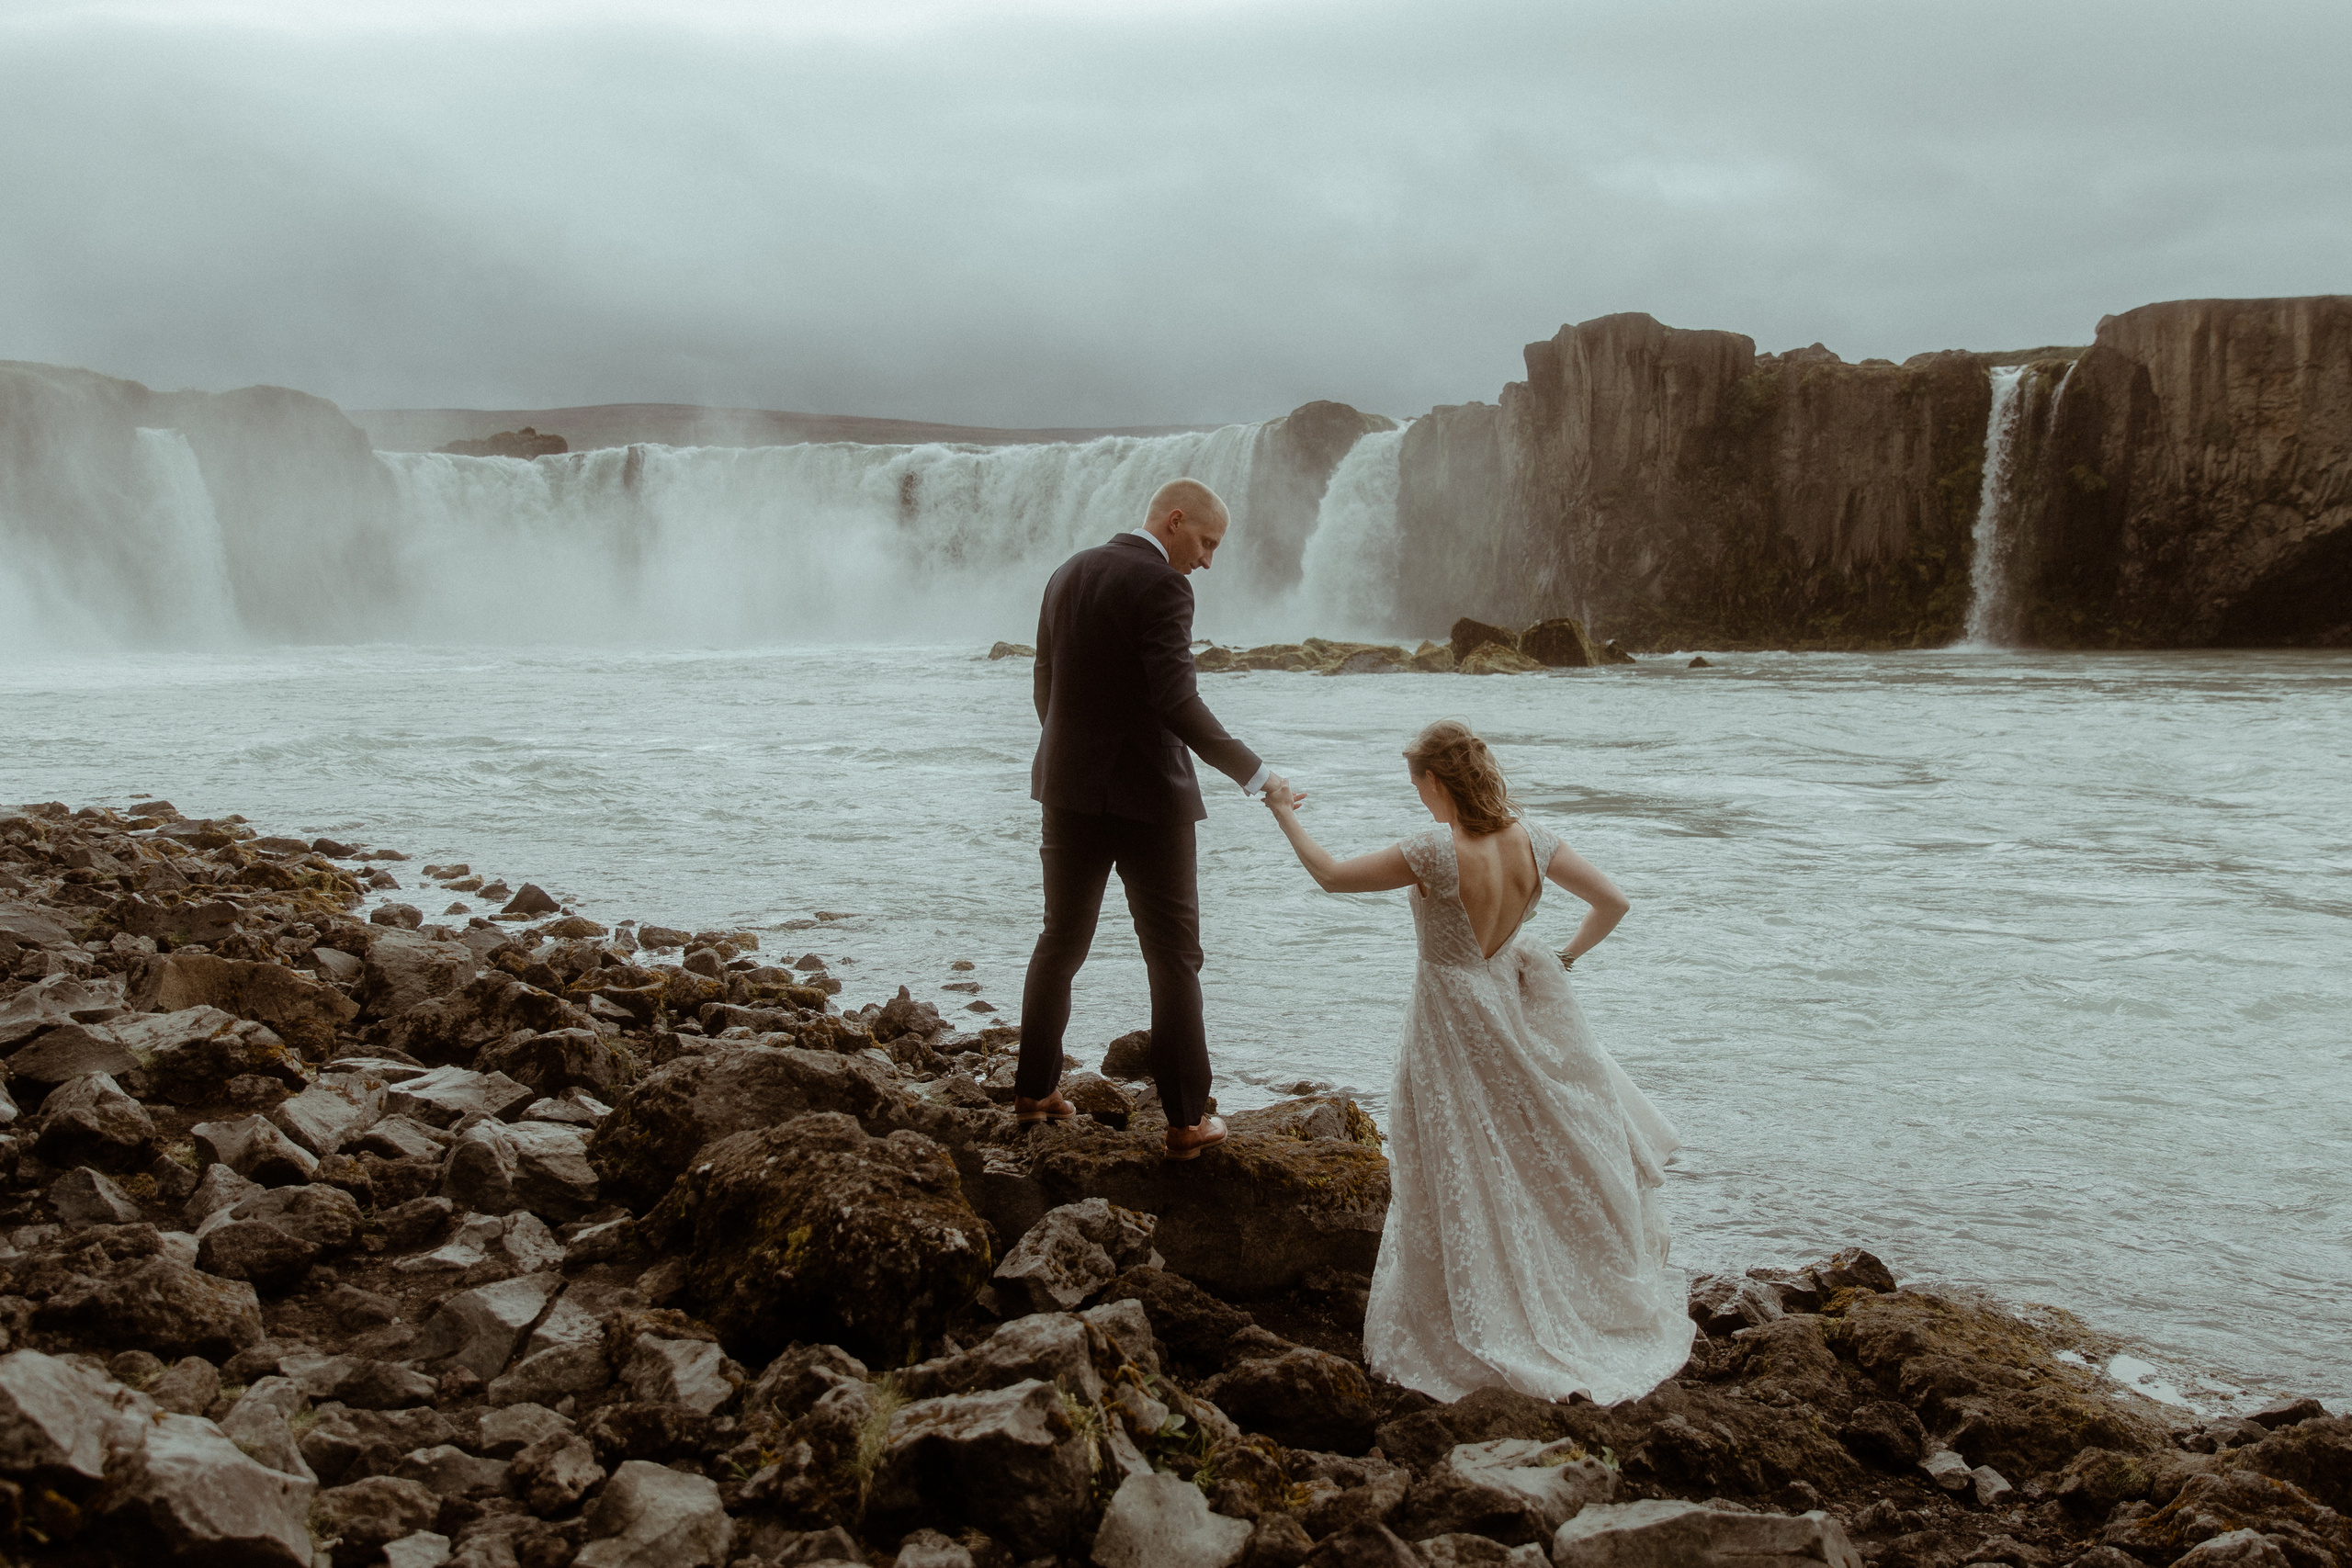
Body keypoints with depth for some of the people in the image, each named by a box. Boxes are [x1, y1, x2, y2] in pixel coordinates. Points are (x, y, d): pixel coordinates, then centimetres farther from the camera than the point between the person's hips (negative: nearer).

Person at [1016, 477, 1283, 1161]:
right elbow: (1176, 701, -23)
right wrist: (1253, 772, -18)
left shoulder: (1069, 574, 9)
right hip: (1147, 796, -7)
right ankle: (1188, 1119, 7)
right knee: (1173, 958, 3)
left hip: (1071, 790, 7)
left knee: (1061, 942, 19)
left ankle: (1035, 1088, 26)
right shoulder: (1160, 587, -15)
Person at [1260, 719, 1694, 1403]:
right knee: (1556, 1154, 20)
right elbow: (1612, 903, -1)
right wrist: (1565, 957, 11)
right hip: (1523, 1003, 5)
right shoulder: (1531, 841, -10)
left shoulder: (1436, 852, -25)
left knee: (1468, 1184, 8)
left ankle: (1486, 1327, 20)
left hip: (1456, 1019, -5)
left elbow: (1333, 876, -15)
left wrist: (1287, 818, 0)